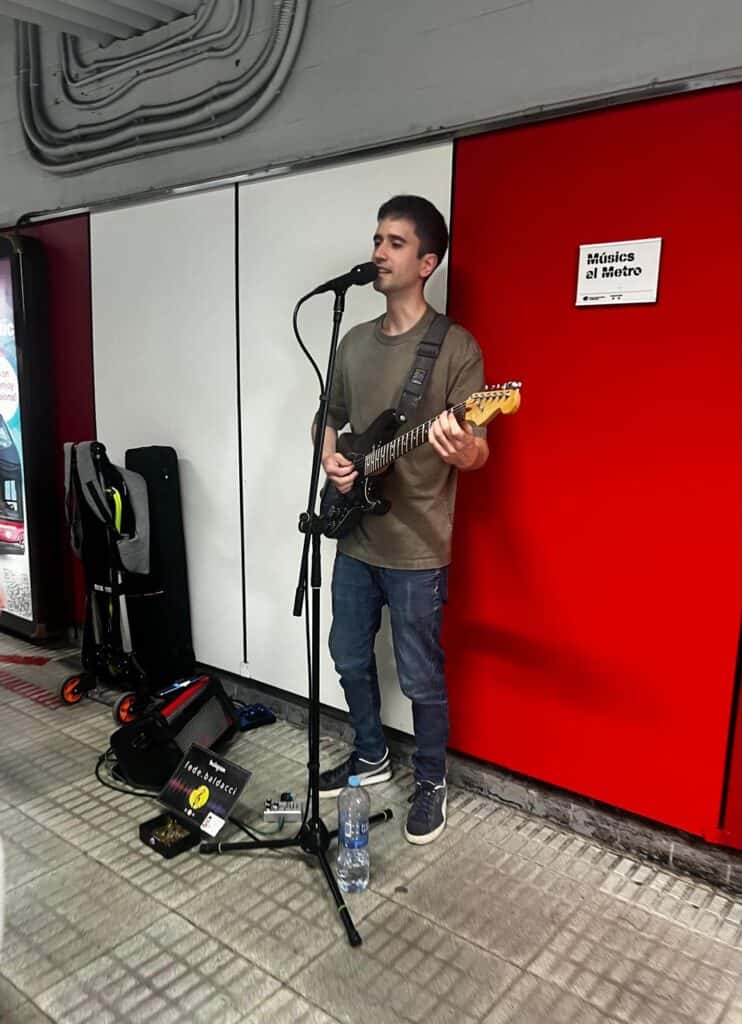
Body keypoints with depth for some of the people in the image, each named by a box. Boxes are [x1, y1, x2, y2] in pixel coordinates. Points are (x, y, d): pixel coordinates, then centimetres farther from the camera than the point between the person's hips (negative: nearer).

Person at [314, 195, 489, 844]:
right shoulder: (354, 342, 10)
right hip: (355, 539, 7)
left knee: (421, 677, 6)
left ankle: (431, 783, 30)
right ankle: (371, 757, 41)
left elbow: (477, 452, -15)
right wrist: (330, 459, -2)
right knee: (350, 658, 18)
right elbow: (329, 419, 19)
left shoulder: (456, 347, -10)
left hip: (417, 548, -6)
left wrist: (462, 449, -39)